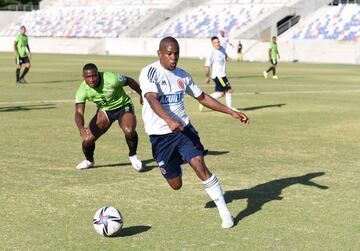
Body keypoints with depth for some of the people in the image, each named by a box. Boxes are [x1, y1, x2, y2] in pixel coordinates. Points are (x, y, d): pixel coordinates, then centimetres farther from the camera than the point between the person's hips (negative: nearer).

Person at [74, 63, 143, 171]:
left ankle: (133, 155, -3)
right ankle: (89, 161, 30)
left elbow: (129, 81, -11)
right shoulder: (82, 90, -21)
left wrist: (141, 94, 4)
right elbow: (79, 112, -23)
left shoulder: (111, 79, -31)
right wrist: (81, 128, -44)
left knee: (129, 130, -33)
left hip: (123, 106, -3)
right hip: (104, 110, 3)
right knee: (88, 139, -5)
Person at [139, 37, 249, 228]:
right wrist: (169, 121, -45)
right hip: (160, 135, -3)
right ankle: (176, 165, 45)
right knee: (175, 185, 6)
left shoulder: (182, 75, 7)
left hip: (183, 129, 3)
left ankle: (224, 212, -14)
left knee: (199, 165, -20)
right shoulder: (149, 72, -11)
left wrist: (232, 112, 14)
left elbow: (202, 97, 18)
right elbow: (152, 99, -27)